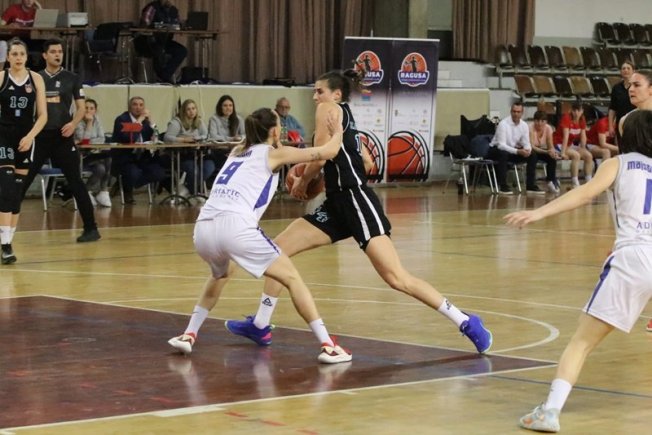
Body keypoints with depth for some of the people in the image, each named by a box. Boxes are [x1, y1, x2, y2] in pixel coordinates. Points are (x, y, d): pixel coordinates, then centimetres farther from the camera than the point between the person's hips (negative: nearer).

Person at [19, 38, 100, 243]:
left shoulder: (72, 78, 3)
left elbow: (81, 107, 3)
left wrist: (73, 124, -15)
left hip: (62, 136, -2)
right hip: (39, 136, 2)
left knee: (75, 181, -3)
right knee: (22, 181, 2)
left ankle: (91, 228, 2)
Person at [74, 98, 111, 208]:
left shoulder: (97, 121, 9)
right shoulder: (78, 121, -8)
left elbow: (101, 139, -1)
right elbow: (83, 139, -18)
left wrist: (89, 141, -16)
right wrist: (89, 122, -18)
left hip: (94, 154, 6)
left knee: (109, 161, -25)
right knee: (100, 168, -29)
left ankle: (103, 192, -13)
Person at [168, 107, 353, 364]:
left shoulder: (238, 152, 31)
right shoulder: (274, 153, 15)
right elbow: (328, 152, 14)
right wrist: (337, 133, 33)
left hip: (203, 228, 6)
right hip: (234, 227, -6)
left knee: (221, 274, 37)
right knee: (291, 277, 5)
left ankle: (189, 335, 30)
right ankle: (327, 346, -3)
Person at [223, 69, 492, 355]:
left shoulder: (329, 109, -2)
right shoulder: (345, 118, 22)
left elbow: (320, 156, -13)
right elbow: (366, 163, 29)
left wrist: (302, 182, 6)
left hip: (356, 201, -10)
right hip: (338, 205, 10)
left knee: (397, 278, -16)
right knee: (277, 249, 6)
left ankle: (465, 323, -12)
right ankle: (260, 326, 12)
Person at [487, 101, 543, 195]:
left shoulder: (524, 125, -4)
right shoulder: (503, 124, -24)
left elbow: (526, 143, -3)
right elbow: (501, 145, -29)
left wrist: (528, 150, -28)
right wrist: (517, 151, -39)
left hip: (512, 150, 6)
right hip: (496, 150, -6)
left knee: (532, 155, -10)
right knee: (503, 154, -40)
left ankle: (530, 185, -5)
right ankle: (502, 186, -33)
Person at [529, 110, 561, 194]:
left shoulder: (548, 128, -10)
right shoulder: (530, 128, -23)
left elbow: (550, 146, -9)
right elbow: (531, 147, -28)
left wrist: (553, 152, -34)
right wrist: (547, 151, -40)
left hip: (542, 150, 4)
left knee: (552, 158, -25)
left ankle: (552, 181, -14)